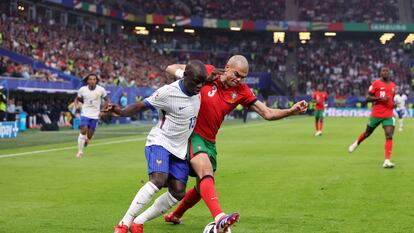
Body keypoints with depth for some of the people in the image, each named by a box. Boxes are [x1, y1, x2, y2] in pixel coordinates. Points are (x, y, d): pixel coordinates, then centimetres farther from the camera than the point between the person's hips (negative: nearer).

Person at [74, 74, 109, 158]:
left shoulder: (101, 89, -7)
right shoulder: (82, 89, -6)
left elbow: (106, 100, 8)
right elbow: (77, 98, 12)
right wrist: (76, 105, -8)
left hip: (95, 115, 1)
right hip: (85, 113, -1)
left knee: (90, 135, 1)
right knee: (83, 131, -19)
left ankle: (85, 141, 36)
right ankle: (80, 151, -9)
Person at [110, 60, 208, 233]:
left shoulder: (197, 89, -1)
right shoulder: (168, 92, -20)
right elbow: (142, 105, -13)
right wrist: (121, 112, -30)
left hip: (180, 148, 7)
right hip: (160, 141, -7)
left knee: (178, 192, -5)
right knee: (158, 180, -30)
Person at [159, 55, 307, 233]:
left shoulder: (241, 91, 0)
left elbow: (268, 113, 0)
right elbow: (171, 68, -4)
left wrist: (291, 111, -14)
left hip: (209, 141, 6)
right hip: (191, 133, -6)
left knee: (203, 188, 15)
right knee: (206, 172, -29)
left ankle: (174, 216, 40)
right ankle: (219, 219, -47)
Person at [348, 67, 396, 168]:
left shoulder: (393, 86, 11)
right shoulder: (376, 83, -4)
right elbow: (368, 98, -8)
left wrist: (394, 104, 5)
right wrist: (380, 98, -21)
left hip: (389, 116, 3)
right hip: (376, 114, -3)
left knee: (389, 136, -13)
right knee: (367, 133, 14)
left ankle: (387, 161, -17)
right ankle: (356, 143, 47)